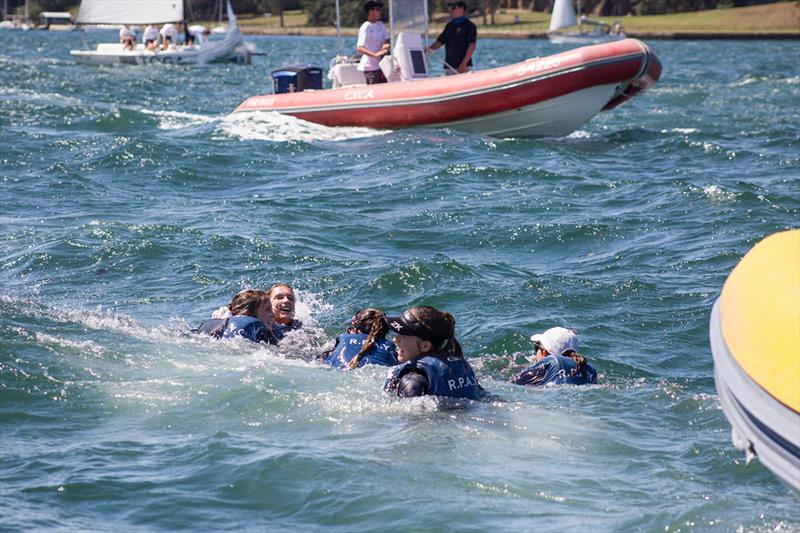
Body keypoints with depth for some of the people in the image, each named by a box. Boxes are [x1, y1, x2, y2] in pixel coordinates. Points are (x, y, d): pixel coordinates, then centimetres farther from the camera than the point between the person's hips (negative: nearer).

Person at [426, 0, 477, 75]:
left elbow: (472, 46, -11)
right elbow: (439, 42, 18)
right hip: (449, 67, 7)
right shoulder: (449, 26, 16)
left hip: (464, 67, -7)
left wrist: (464, 64, -19)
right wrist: (430, 48, -4)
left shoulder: (469, 26, -4)